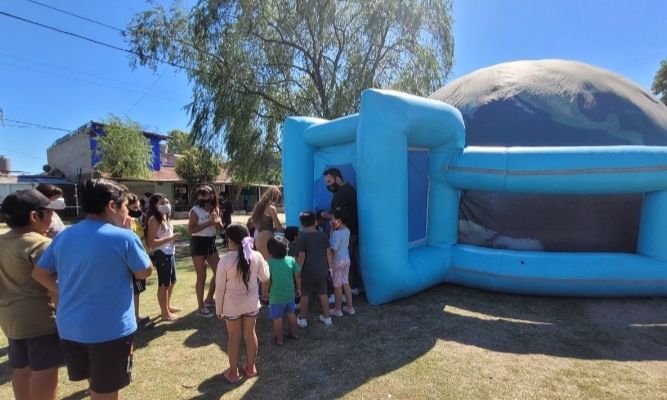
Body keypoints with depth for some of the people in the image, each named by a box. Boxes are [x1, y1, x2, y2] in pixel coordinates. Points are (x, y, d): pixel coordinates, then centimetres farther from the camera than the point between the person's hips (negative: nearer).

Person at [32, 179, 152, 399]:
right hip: (111, 328, -6)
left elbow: (40, 273, 10)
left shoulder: (63, 236, 1)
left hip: (70, 327, 6)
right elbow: (145, 272, -6)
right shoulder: (124, 237, -19)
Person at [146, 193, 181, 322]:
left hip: (169, 253, 10)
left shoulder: (165, 217, 11)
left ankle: (167, 306, 41)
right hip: (160, 254, -10)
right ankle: (164, 313, 17)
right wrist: (171, 237, -22)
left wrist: (174, 238, 3)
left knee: (172, 281, 23)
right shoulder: (154, 220, -17)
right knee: (164, 283, 2)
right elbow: (150, 242, -24)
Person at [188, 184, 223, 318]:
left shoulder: (214, 209, 6)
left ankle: (209, 299, 30)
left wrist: (217, 220, -13)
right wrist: (208, 223, -22)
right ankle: (200, 307, 11)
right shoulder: (195, 210, -11)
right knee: (201, 276, -2)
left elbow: (220, 228, 8)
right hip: (198, 243, -6)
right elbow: (190, 230, -18)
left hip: (211, 243, 7)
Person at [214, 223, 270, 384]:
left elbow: (220, 288, -11)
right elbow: (265, 278, 2)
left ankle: (233, 373, 30)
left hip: (232, 306, -2)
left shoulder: (225, 260, -20)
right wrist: (264, 262, 19)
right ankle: (251, 367, 36)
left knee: (234, 338, 15)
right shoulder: (256, 256, -13)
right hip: (251, 303, 3)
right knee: (250, 334, 19)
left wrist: (218, 309, 2)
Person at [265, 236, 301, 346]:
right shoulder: (291, 260, -9)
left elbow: (267, 281, -15)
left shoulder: (269, 263, -19)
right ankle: (294, 333, 38)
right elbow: (298, 276, -2)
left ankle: (279, 339, 25)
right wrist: (298, 288, 13)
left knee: (277, 318, 12)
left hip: (276, 296, -4)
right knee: (291, 314, 24)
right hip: (290, 294, 4)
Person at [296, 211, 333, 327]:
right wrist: (330, 266, 14)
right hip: (322, 270, 4)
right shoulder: (323, 235, -4)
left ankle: (303, 319, 23)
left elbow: (301, 256, -15)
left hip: (308, 271, -3)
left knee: (304, 295, 12)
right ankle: (326, 317, 26)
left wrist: (298, 270, -4)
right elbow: (328, 253, 1)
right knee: (323, 294, 15)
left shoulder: (303, 237, -15)